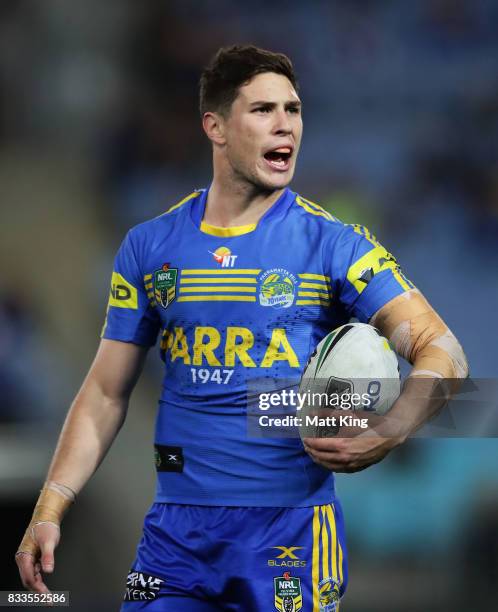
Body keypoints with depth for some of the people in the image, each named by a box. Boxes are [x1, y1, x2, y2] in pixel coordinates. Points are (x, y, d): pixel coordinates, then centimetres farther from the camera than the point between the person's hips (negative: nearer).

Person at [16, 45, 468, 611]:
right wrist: (49, 511, 1)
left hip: (291, 525, -2)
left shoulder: (331, 244, -2)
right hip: (176, 527, 2)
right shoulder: (149, 247, 7)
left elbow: (442, 352, -9)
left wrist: (386, 436, -28)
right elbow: (106, 393, 10)